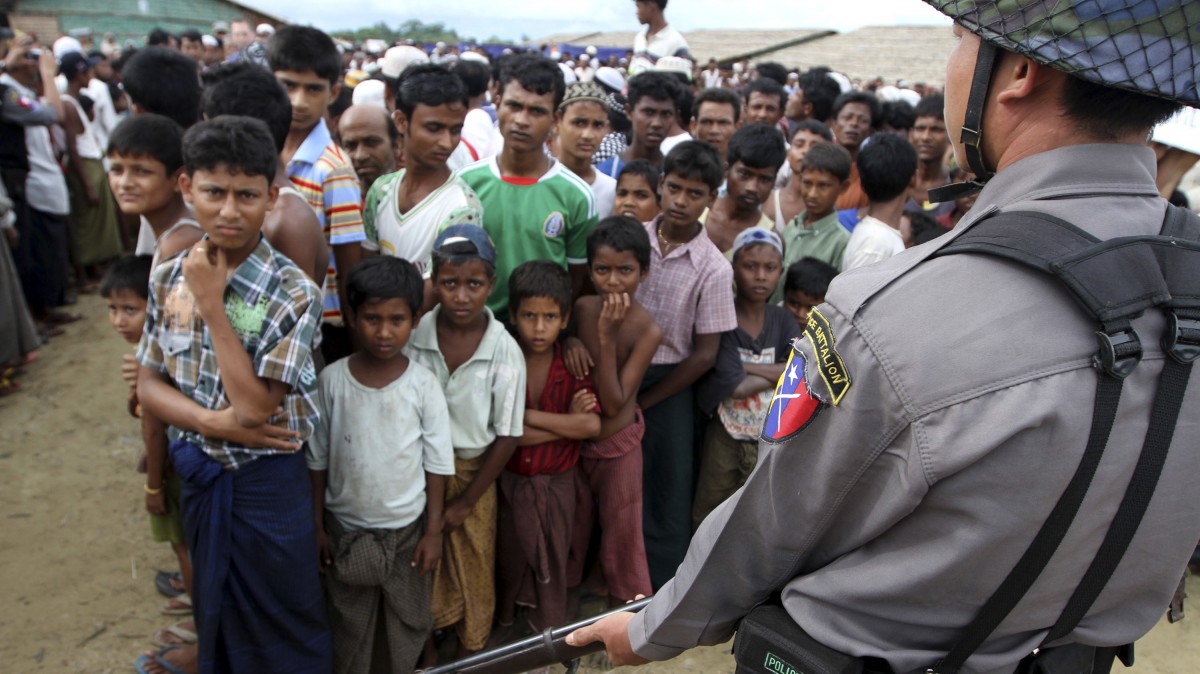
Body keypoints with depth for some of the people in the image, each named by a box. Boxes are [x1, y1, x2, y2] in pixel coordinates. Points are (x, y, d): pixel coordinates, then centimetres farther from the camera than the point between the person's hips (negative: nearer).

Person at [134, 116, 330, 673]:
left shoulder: (293, 293, -19)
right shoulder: (168, 279, -3)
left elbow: (253, 408, -23)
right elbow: (150, 386, 2)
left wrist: (212, 304, -22)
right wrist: (212, 422, -17)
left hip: (267, 485, -4)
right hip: (198, 476, 4)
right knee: (216, 624, 24)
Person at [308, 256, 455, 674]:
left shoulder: (423, 385, -13)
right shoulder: (332, 380, -10)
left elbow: (437, 464, -6)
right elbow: (317, 459, -1)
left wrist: (433, 531, -4)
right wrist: (317, 525, 2)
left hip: (407, 528, -1)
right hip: (346, 527, 1)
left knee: (408, 622, 15)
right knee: (349, 626, 17)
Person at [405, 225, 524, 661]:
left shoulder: (505, 352, -17)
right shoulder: (413, 336, -15)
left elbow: (507, 436, -10)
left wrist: (465, 502, -8)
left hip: (473, 471, -1)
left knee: (473, 564, 14)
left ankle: (468, 652, 41)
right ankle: (426, 650, 44)